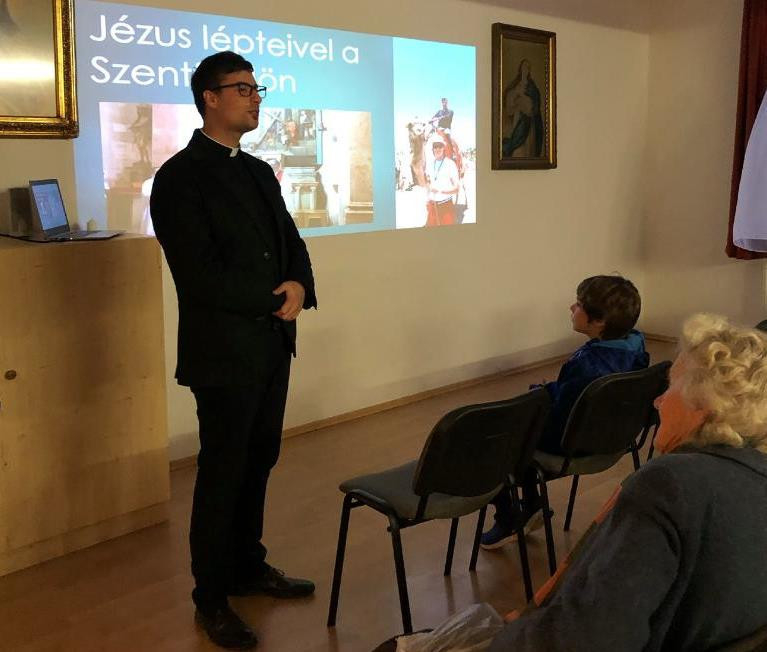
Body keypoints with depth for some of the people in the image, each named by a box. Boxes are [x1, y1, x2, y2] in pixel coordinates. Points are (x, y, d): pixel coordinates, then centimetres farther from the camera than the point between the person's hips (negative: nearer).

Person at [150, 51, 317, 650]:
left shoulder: (259, 171, 13)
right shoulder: (180, 176, -11)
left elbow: (291, 242, 12)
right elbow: (199, 274, -18)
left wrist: (299, 287, -9)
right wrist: (275, 300, -12)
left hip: (273, 342, 7)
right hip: (224, 348, -7)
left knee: (259, 462, 16)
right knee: (223, 471, 4)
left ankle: (249, 566, 34)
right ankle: (211, 598, 20)